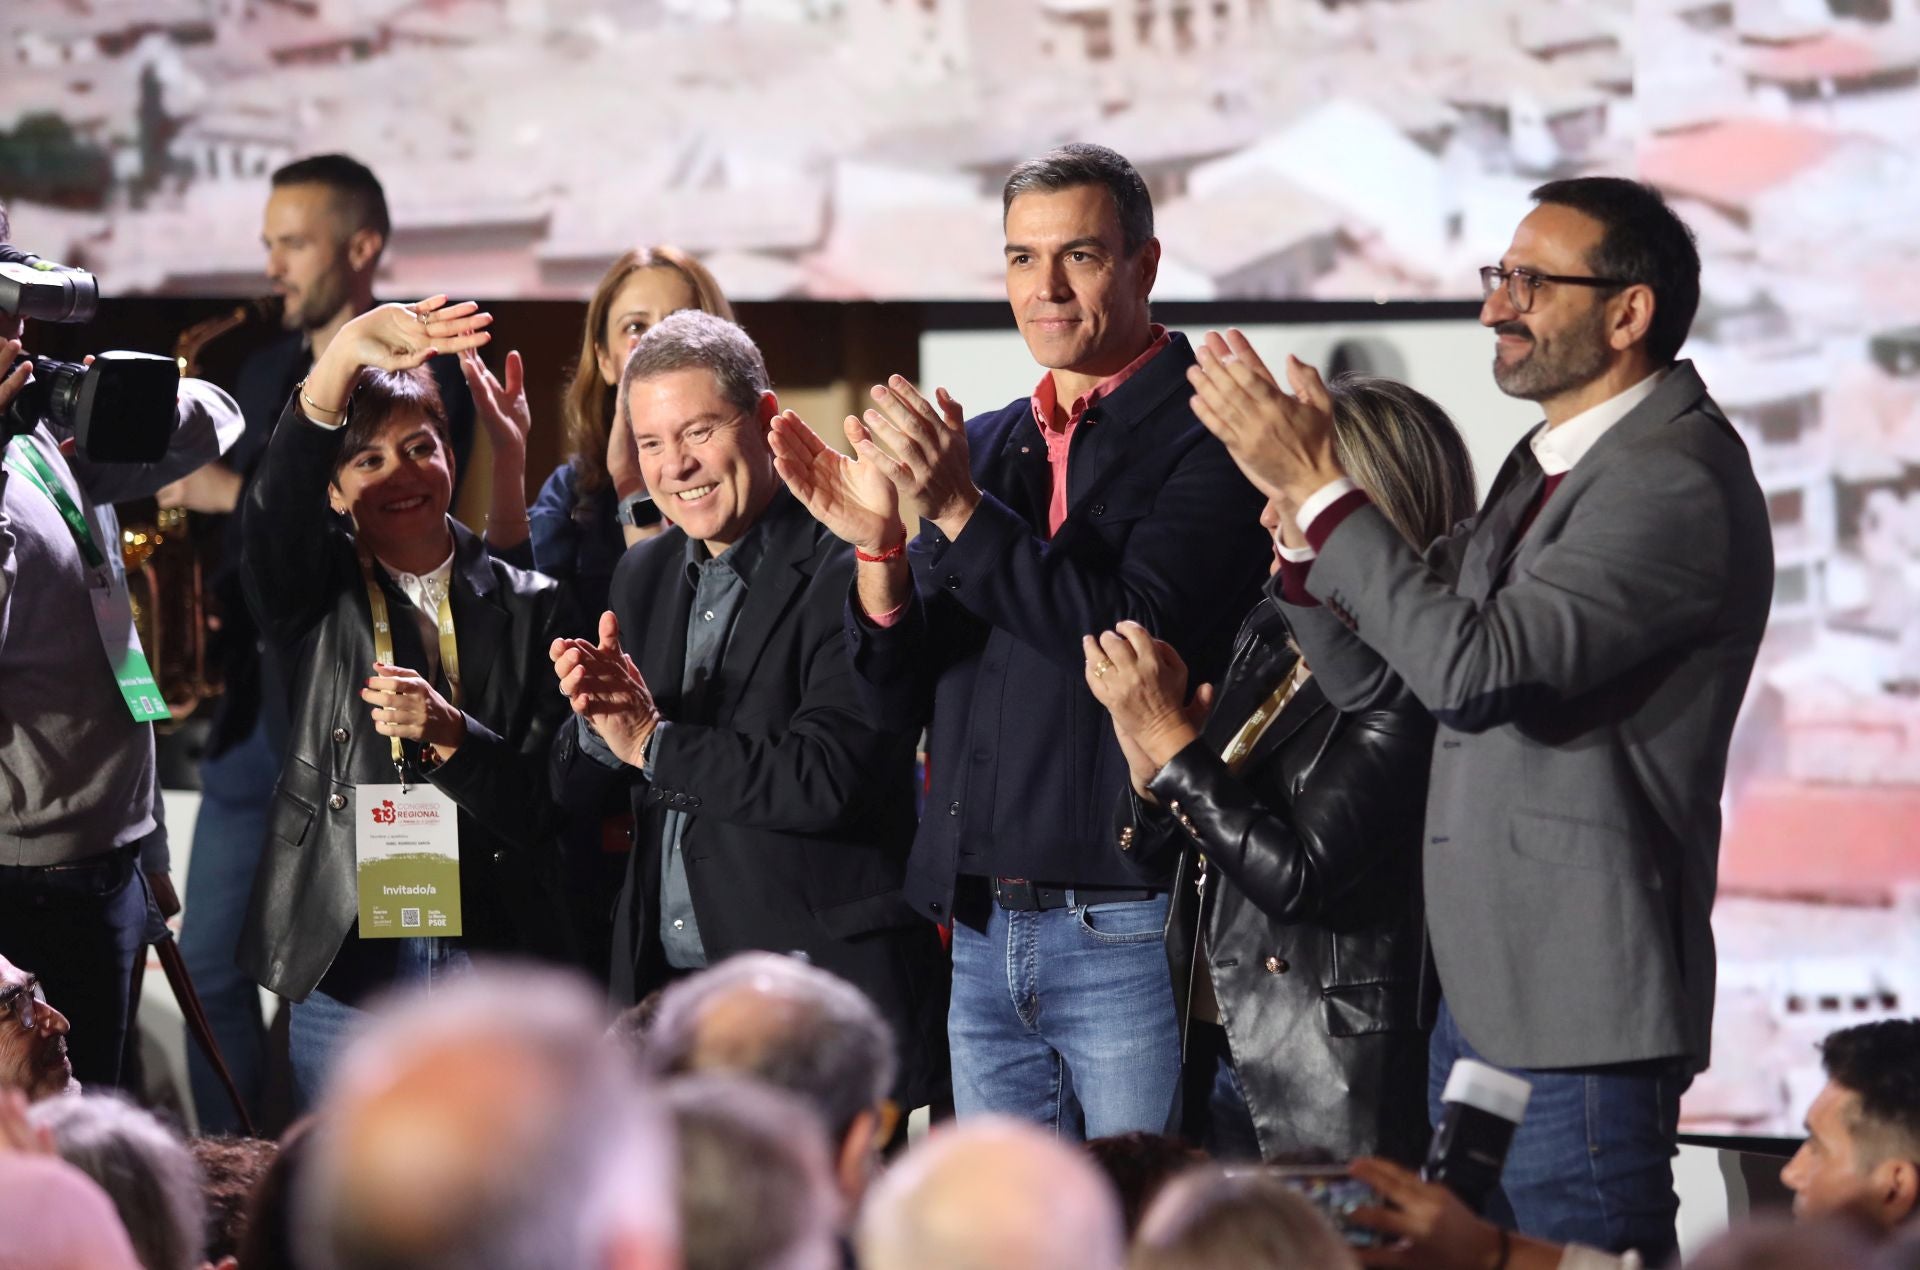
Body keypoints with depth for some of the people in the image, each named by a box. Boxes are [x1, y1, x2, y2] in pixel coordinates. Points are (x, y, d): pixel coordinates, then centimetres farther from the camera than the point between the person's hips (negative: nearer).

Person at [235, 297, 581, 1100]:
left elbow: (549, 804, 1)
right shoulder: (317, 599, 5)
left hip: (495, 956, 0)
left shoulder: (531, 608, 6)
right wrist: (344, 356, -32)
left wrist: (449, 734, -19)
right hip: (345, 957, 0)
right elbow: (275, 508, -18)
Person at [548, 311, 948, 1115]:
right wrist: (599, 721, -10)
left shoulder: (849, 573, -10)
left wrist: (652, 740, -14)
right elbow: (575, 794, 13)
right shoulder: (646, 576, 14)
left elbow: (828, 779, -20)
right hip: (663, 987, 6)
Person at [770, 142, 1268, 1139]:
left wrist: (960, 511, -22)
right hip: (985, 933, 6)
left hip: (1131, 934, -6)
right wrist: (877, 545, -8)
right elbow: (898, 701, 11)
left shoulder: (1205, 438, -5)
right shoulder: (985, 445, 15)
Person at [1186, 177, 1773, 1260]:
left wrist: (1321, 487, -21)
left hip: (1579, 1018, -10)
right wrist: (1293, 505, 0)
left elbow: (1476, 665, -26)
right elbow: (1371, 672, 16)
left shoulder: (1677, 484, -16)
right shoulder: (1547, 469, 15)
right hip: (1480, 992, 10)